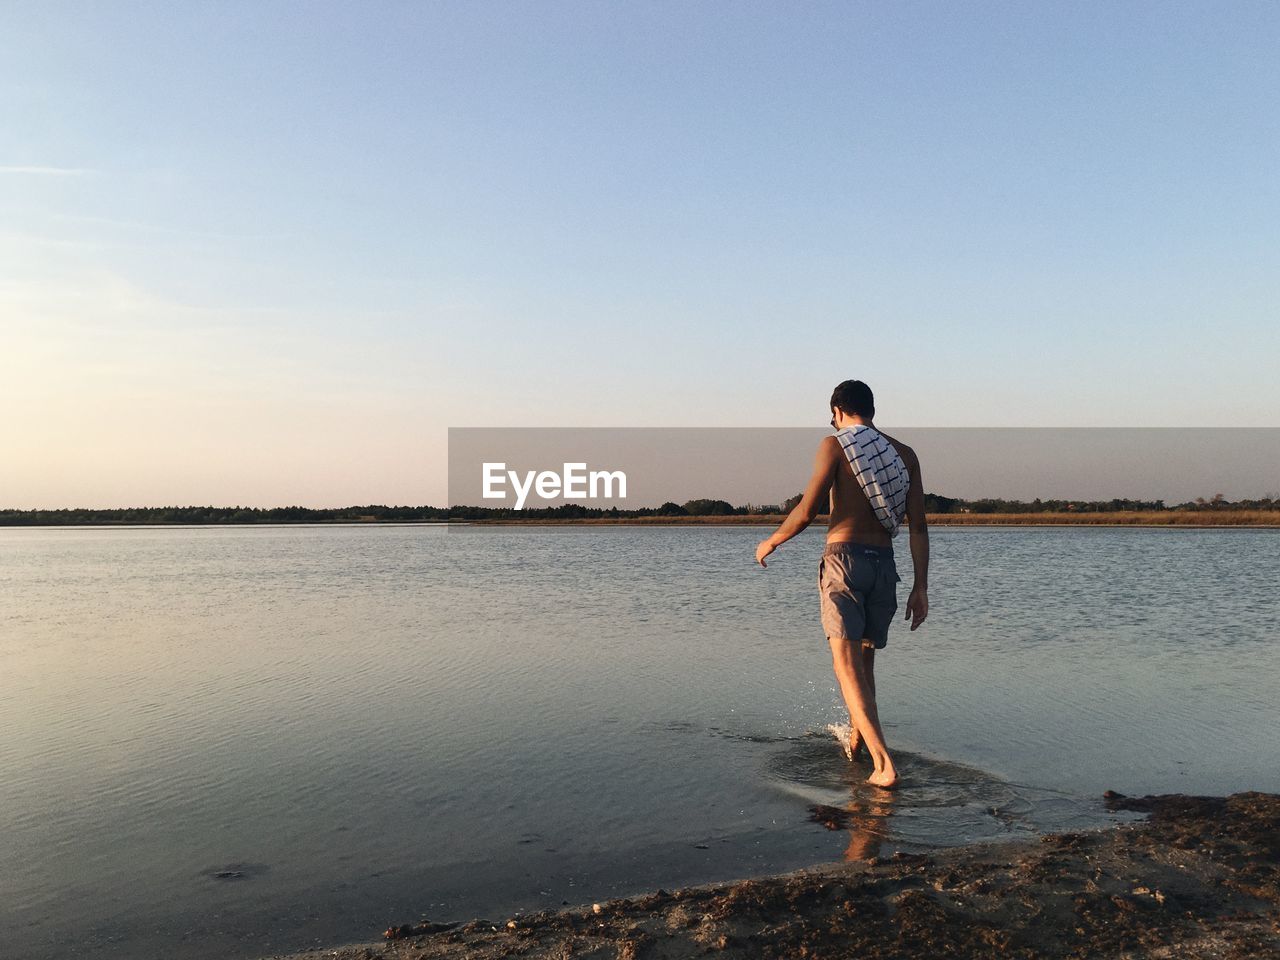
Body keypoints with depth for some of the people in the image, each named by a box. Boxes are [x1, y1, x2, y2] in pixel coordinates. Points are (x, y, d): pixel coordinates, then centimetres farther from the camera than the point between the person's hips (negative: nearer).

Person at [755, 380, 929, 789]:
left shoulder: (835, 445, -1)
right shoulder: (905, 454, 12)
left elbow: (806, 512, -9)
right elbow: (918, 526, 6)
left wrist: (771, 542, 8)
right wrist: (920, 587, 6)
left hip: (844, 558, -5)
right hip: (884, 564, 5)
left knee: (847, 665, -9)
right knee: (864, 660, 21)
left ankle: (883, 763, -21)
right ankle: (855, 740, 37)